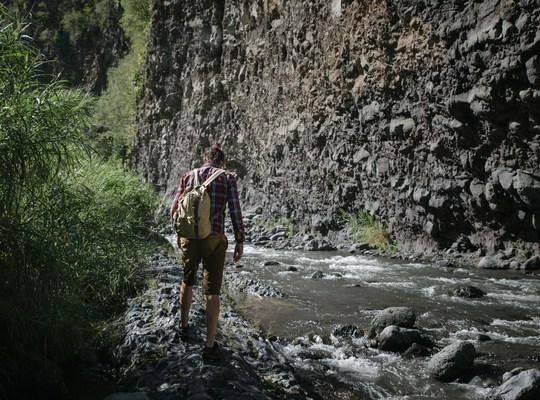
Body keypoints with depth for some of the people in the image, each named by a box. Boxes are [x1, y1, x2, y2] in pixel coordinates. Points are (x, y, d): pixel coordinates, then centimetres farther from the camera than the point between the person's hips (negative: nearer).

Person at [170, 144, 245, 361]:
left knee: (187, 281, 26)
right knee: (212, 292, 3)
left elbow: (174, 210, 6)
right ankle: (210, 346, 3)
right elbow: (235, 211, -7)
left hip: (189, 237, 3)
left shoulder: (188, 176, 5)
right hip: (214, 240, -3)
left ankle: (184, 326, 42)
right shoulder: (228, 178, -2)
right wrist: (240, 241, -1)